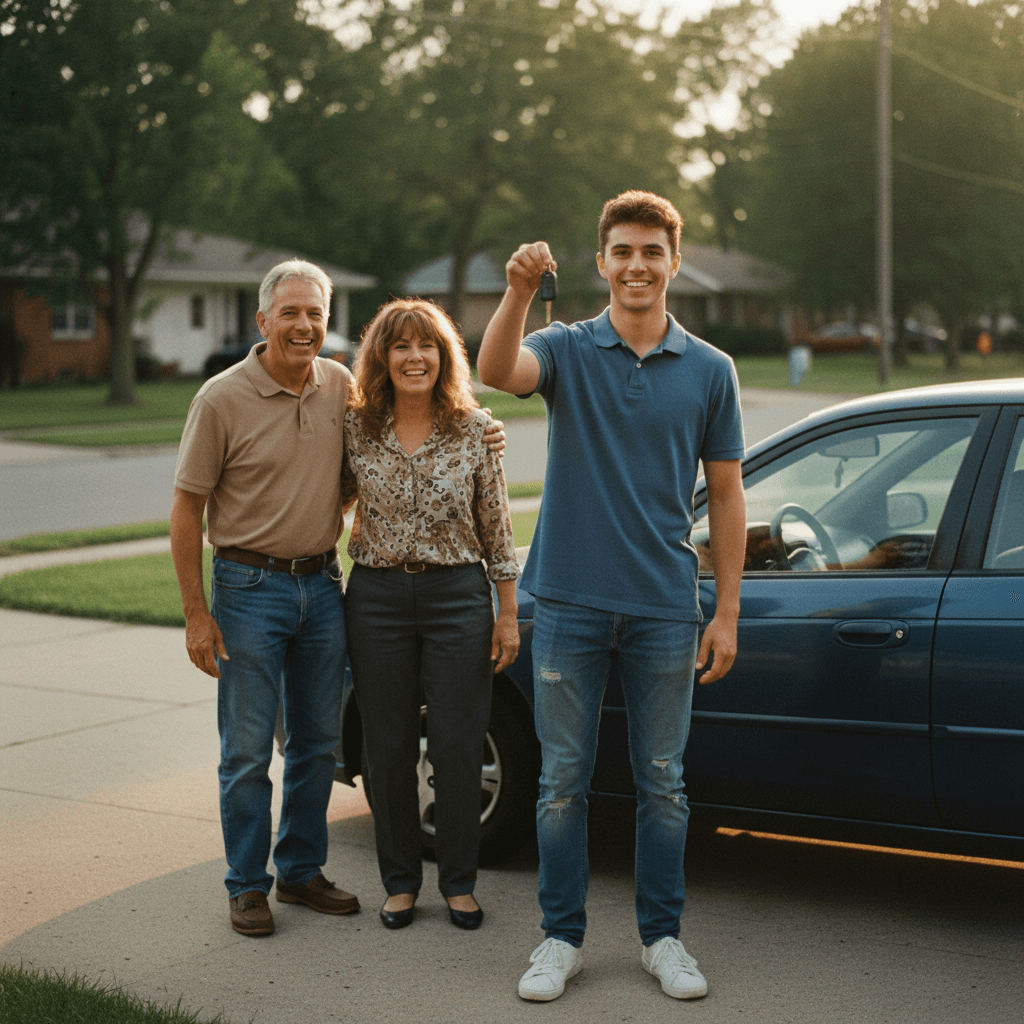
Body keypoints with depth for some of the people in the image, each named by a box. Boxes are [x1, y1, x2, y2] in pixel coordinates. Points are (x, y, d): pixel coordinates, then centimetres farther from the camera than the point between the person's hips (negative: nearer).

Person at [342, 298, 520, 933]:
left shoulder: (474, 430, -2)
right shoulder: (357, 429, 1)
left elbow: (497, 529, 2)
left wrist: (508, 614, 1)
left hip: (458, 595, -1)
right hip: (377, 598, 1)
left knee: (458, 747, 1)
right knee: (389, 749, 7)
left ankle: (459, 883, 17)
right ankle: (401, 881, 22)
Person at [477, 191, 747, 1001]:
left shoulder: (709, 370, 4)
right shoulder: (567, 349, 1)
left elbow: (725, 495, 5)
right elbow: (496, 372, -22)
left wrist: (728, 612, 1)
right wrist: (519, 291, -39)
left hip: (665, 607, 1)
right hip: (572, 600, 0)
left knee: (662, 782, 9)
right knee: (564, 779, 7)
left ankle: (663, 937, 23)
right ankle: (562, 937, 20)